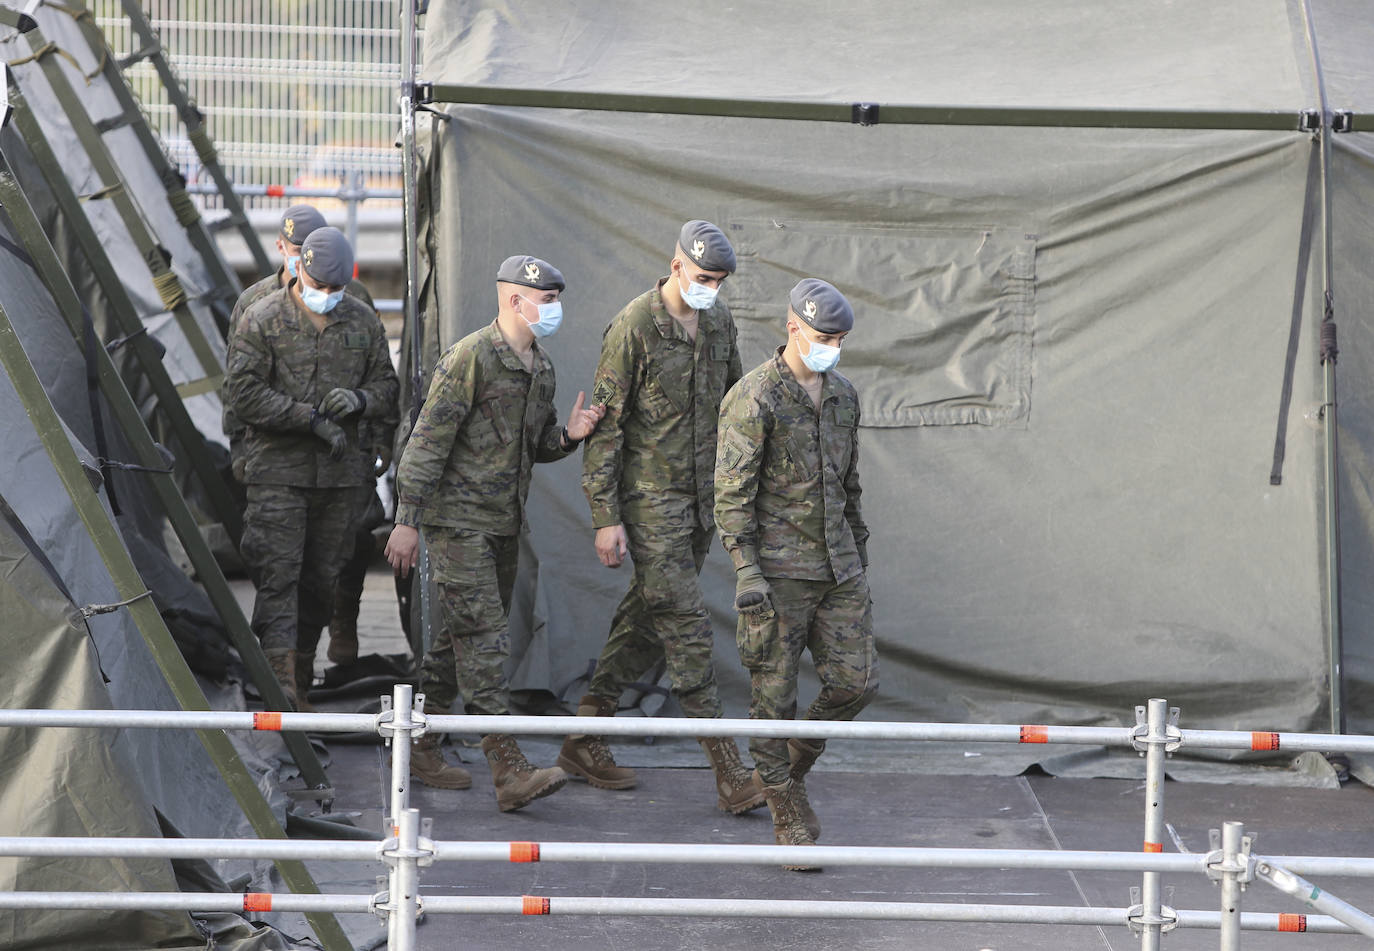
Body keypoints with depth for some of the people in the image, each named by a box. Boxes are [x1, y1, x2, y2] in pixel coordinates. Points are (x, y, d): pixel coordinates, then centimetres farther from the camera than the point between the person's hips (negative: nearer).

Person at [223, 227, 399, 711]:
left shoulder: (363, 323, 8)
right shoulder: (262, 320, -5)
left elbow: (387, 388, 14)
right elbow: (243, 393, -11)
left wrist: (359, 400, -10)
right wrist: (312, 419, -16)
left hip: (340, 472, 4)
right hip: (277, 468, -4)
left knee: (321, 577, 8)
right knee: (278, 570, -13)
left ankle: (301, 679, 18)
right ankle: (280, 676, -21)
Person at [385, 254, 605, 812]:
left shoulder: (540, 368, 12)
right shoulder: (471, 358, -14)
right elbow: (429, 440, -15)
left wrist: (570, 435, -1)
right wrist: (407, 519, -18)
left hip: (504, 523, 9)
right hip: (457, 519, -9)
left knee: (461, 636, 14)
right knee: (484, 638, -13)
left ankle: (420, 748, 25)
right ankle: (509, 771, -18)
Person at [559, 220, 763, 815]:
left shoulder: (718, 320, 7)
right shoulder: (634, 329, -14)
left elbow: (732, 403, 20)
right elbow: (605, 425, -12)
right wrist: (605, 517, -14)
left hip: (700, 498, 7)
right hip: (650, 499, -7)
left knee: (646, 621, 12)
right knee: (687, 627, -9)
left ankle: (583, 742, 24)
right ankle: (729, 773, -10)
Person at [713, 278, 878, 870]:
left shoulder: (842, 395, 11)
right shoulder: (753, 399, -11)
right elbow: (732, 492, -13)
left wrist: (860, 556, 21)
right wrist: (747, 572, -19)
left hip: (837, 566, 6)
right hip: (778, 571, -6)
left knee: (855, 680, 0)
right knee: (775, 694, 0)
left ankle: (791, 768, 24)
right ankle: (790, 820, 9)